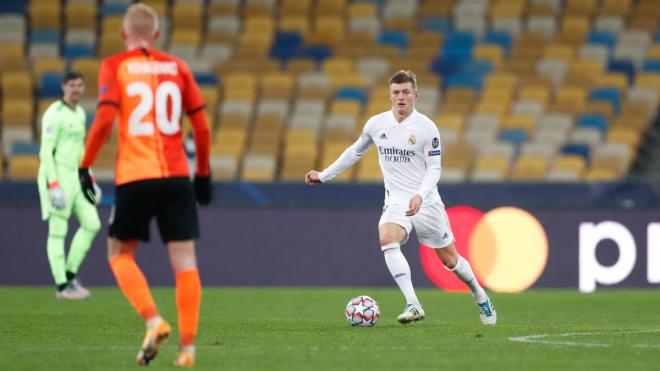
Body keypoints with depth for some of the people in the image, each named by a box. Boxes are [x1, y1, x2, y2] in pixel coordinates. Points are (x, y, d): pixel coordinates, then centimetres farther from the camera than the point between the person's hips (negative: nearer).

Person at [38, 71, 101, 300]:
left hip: (73, 176, 9)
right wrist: (54, 186, -22)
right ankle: (62, 287, 0)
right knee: (58, 231, -4)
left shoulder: (79, 113, 14)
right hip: (55, 177, -9)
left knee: (92, 224, 3)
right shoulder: (54, 114, -14)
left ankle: (70, 275, 12)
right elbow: (46, 151, -17)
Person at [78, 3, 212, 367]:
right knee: (184, 259, 3)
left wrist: (84, 166, -2)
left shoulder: (114, 66, 2)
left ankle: (154, 321, -7)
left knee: (119, 253, 13)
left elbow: (105, 118, -10)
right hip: (177, 176, 2)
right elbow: (201, 125, 9)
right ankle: (187, 346, -3)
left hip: (135, 177, -2)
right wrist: (203, 173, 19)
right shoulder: (177, 67, 10)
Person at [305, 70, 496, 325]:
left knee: (449, 258, 7)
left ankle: (480, 297, 36)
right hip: (396, 202, 2)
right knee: (387, 240, -29)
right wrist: (324, 175, 20)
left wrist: (420, 195, -27)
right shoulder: (376, 124, 1)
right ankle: (413, 306, -32)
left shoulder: (426, 127, -10)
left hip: (426, 201, -2)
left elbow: (434, 169, -9)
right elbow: (355, 151, 18)